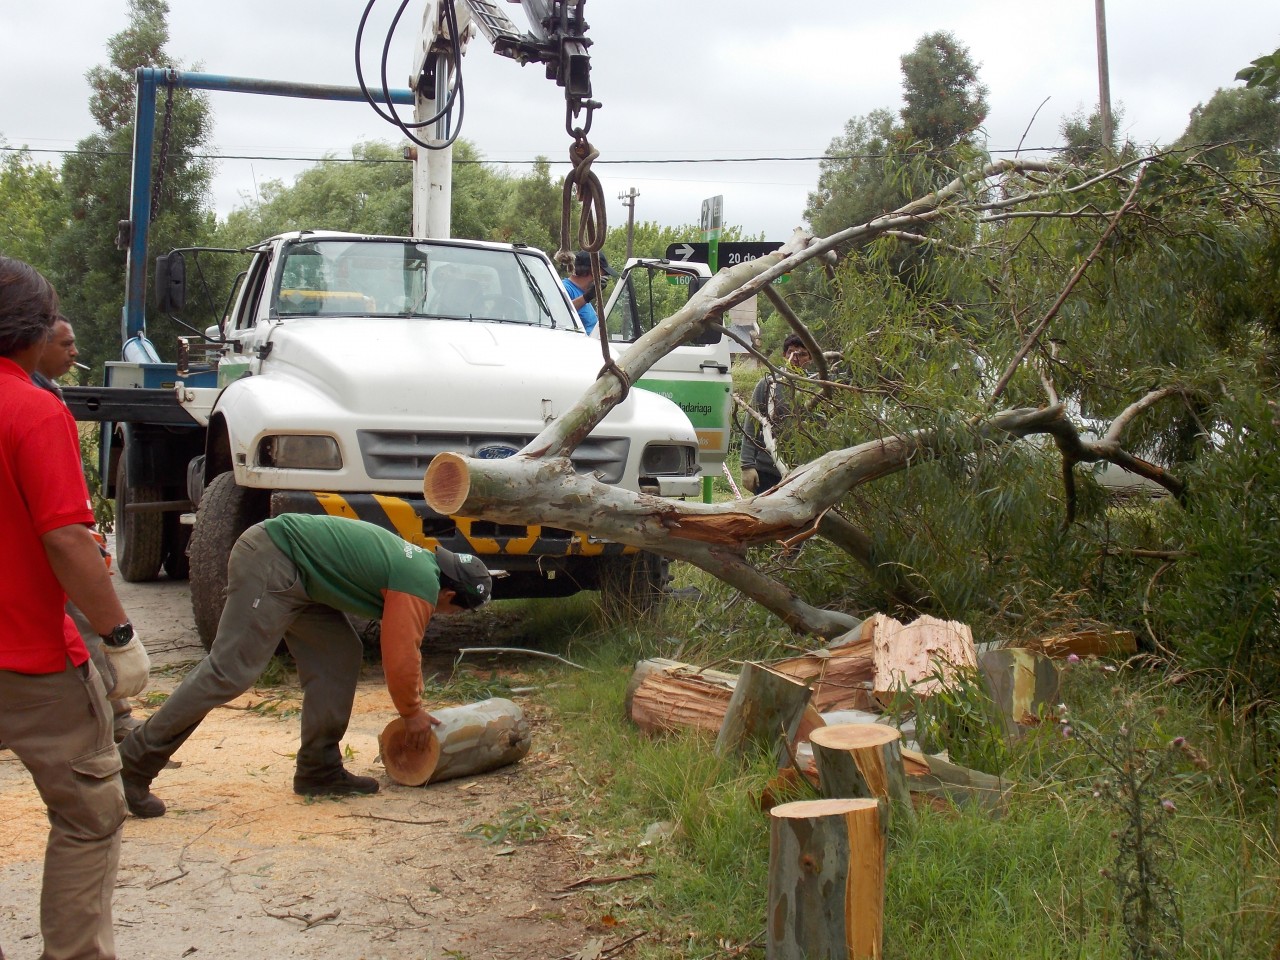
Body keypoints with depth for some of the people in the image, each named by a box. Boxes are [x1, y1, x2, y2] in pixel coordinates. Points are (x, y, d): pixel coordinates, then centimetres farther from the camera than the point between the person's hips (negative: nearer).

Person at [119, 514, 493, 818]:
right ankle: (135, 763, -9)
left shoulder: (422, 564, 17)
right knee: (231, 670, -13)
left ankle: (319, 770, 12)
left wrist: (414, 706, 31)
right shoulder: (422, 586, -12)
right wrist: (412, 713, 7)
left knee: (339, 655, 10)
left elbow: (403, 648, 29)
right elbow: (400, 659, -11)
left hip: (285, 566, 11)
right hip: (269, 565, -11)